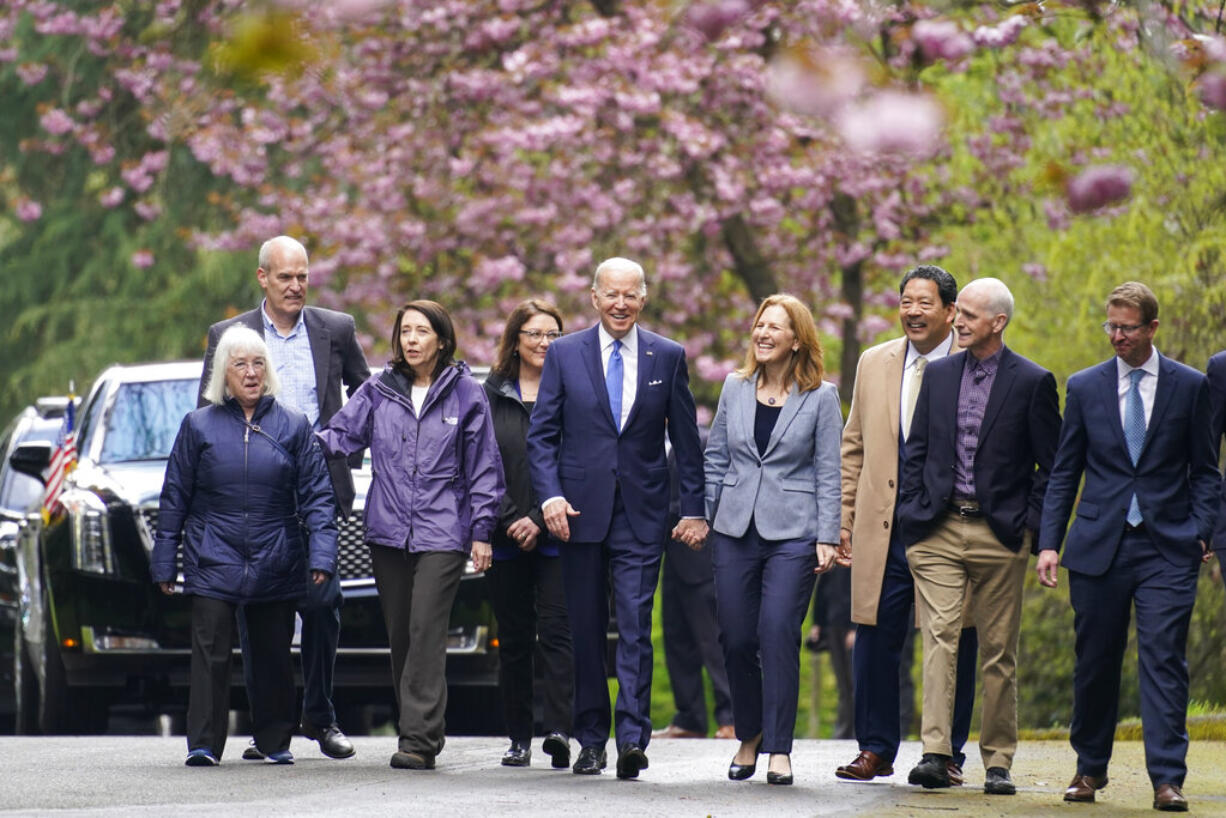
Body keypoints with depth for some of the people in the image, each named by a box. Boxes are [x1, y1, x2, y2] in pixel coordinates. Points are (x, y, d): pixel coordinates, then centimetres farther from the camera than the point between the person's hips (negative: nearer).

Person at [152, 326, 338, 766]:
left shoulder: (293, 426, 6)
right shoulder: (199, 426, 6)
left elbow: (316, 495, 4)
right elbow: (175, 496, 9)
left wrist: (321, 554, -7)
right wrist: (164, 561, 6)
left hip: (276, 564, 1)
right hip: (213, 561, -1)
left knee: (273, 655, 7)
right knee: (211, 653, -9)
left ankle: (274, 741, 20)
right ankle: (203, 744, -7)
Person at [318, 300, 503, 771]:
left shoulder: (466, 394, 4)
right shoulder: (378, 392, 11)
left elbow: (483, 466, 5)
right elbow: (343, 434, 4)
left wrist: (481, 531, 2)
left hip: (442, 533, -4)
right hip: (388, 532, 4)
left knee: (426, 631, -14)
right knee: (399, 635, 6)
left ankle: (419, 740, -17)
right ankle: (423, 733, 18)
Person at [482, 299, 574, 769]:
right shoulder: (491, 396, 8)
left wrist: (541, 519, -11)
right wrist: (510, 520, -7)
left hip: (556, 537, -2)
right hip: (505, 537, 2)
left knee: (556, 631, -11)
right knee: (514, 638, 6)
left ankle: (557, 728, -18)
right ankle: (519, 737, 10)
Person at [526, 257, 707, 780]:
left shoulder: (668, 357, 5)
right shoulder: (564, 354, 4)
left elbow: (686, 440, 8)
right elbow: (541, 433, 3)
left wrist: (694, 509, 4)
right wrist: (550, 495, -10)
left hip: (641, 514, -1)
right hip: (581, 511, 1)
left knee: (635, 628, -10)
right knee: (586, 632, 6)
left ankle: (632, 738, -14)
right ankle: (590, 741, 14)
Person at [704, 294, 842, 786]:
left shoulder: (821, 397, 1)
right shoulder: (735, 388, 9)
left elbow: (828, 472, 1)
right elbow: (715, 458, 15)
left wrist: (827, 538, -5)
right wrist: (701, 515, 8)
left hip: (793, 533, -3)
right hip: (735, 530, 3)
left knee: (778, 634, -12)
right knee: (736, 638, 4)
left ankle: (779, 749, -7)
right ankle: (749, 735, 23)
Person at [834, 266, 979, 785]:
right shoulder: (874, 363, 11)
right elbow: (855, 446, 15)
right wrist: (847, 517, 10)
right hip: (884, 527, 3)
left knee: (953, 645, 2)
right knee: (876, 640, 3)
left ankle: (948, 754, 13)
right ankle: (876, 749, 14)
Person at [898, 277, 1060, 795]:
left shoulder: (1033, 383, -1)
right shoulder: (938, 374, 10)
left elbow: (1051, 466, 1)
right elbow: (917, 451, 14)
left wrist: (1031, 527, -6)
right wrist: (911, 514, 5)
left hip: (1000, 534, -2)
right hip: (937, 532, 2)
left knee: (998, 652, 4)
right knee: (939, 639, -9)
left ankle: (998, 762, 12)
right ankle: (935, 755, -15)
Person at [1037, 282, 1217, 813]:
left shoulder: (1190, 387, 4)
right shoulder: (1085, 387, 8)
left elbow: (1204, 470, 7)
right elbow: (1064, 472, 10)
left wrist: (1199, 532, -6)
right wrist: (1049, 542, 2)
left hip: (1168, 549, -2)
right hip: (1099, 546, 2)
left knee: (1163, 660, -8)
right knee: (1095, 662, 7)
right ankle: (1090, 768, 22)